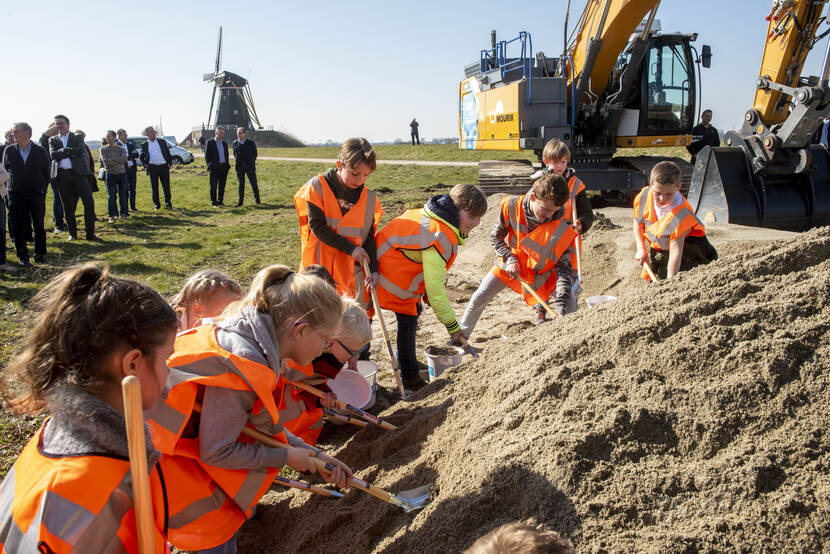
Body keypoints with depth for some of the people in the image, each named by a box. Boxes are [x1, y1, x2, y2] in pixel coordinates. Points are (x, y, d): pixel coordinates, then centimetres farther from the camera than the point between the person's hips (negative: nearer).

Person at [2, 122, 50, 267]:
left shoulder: (40, 151, 1)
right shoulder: (8, 151, 5)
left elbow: (46, 173, 5)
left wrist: (42, 190, 0)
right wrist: (10, 189, 4)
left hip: (37, 195, -1)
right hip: (16, 195, 1)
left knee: (39, 225, 4)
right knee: (19, 226, 1)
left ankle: (40, 254, 16)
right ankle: (23, 256, 9)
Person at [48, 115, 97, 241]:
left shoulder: (77, 137, 10)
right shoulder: (53, 140, 14)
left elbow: (80, 150, -10)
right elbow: (53, 155, -4)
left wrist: (63, 150, -6)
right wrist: (71, 152, -8)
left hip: (78, 173, -2)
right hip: (62, 175, 2)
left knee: (89, 202, -11)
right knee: (67, 207, 5)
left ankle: (90, 233, -3)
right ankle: (72, 233, 17)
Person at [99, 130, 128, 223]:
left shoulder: (121, 148, 7)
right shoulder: (103, 149, 5)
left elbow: (124, 159, -10)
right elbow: (105, 161, -9)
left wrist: (112, 159, -11)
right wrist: (119, 161, -9)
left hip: (122, 173, 1)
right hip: (110, 174, -1)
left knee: (123, 194, 3)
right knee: (111, 196, -4)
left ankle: (123, 213, 15)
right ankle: (112, 215, 1)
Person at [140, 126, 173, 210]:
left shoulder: (162, 142, 10)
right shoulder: (144, 145, 8)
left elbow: (168, 153, 12)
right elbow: (142, 157, 15)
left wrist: (169, 163, 2)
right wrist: (145, 164, 0)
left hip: (164, 166, 0)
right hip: (152, 167, 0)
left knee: (166, 186, 3)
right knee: (154, 187, 3)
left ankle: (168, 202, 18)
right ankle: (156, 204, 12)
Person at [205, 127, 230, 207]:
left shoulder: (224, 144, 16)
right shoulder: (210, 143, 0)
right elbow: (207, 155, -2)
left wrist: (227, 165, 9)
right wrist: (210, 166, -10)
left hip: (224, 167, 5)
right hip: (215, 167, -5)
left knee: (222, 185, 8)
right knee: (214, 186, -1)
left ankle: (220, 201, 17)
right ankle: (214, 202, 3)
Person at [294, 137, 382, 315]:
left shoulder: (368, 198, 1)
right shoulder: (318, 186, -8)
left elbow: (369, 237, 3)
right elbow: (317, 226, -13)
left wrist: (373, 269, -10)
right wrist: (349, 248, -17)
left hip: (352, 267, 3)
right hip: (320, 265, -2)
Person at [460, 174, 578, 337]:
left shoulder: (561, 227, -28)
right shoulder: (512, 207, -25)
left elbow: (564, 264, -23)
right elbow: (495, 238, -8)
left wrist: (561, 304, -32)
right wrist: (510, 260, -22)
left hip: (536, 271, -1)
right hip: (509, 263, 1)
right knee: (478, 299, 3)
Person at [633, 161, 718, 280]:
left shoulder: (681, 214, -33)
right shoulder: (644, 196, -19)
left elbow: (675, 251, -34)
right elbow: (638, 222, 0)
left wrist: (670, 280, -35)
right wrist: (641, 250, -8)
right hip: (655, 244, 5)